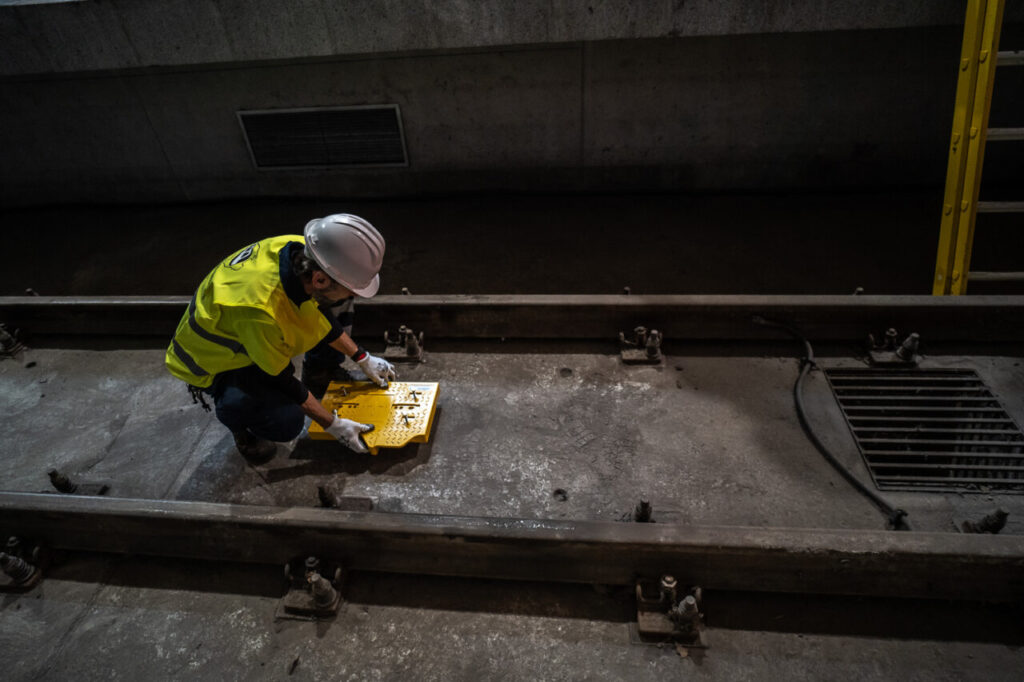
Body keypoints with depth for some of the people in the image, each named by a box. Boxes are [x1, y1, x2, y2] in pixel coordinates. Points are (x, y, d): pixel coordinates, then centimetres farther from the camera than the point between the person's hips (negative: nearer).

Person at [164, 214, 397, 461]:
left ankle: (319, 376, 15)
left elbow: (319, 314, -3)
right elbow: (280, 380, -26)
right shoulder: (260, 312, -43)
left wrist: (363, 359, 2)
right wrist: (333, 425, -18)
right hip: (216, 363, -7)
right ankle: (234, 412, 3)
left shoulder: (301, 249, -23)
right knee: (286, 421, -31)